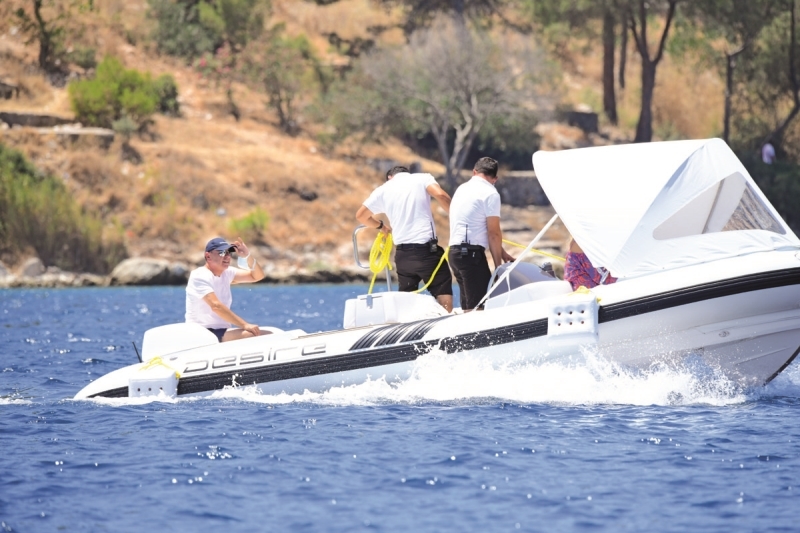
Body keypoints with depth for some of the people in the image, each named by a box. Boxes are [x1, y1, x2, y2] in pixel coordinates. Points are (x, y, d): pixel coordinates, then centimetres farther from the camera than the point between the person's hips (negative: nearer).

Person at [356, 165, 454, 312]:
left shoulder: (383, 189, 15)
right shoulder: (423, 179, 5)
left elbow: (361, 216, 24)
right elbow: (441, 195, -14)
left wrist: (381, 226, 40)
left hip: (403, 252, 4)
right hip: (427, 249, -4)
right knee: (444, 297, -4)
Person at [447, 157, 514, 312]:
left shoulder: (463, 189, 19)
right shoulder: (490, 193, -6)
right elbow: (493, 233, -9)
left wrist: (501, 252, 24)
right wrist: (498, 265, -2)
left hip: (454, 251, 8)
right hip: (472, 253, -8)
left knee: (468, 307, 10)